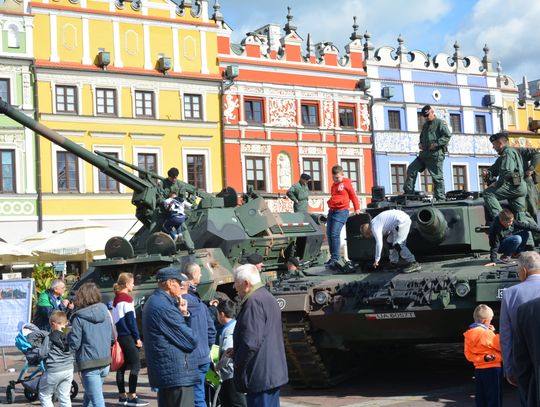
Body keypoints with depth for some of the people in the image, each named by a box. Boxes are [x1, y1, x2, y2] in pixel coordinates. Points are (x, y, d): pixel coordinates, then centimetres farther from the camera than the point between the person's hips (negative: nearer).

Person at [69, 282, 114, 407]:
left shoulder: (79, 317, -12)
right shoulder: (105, 312, 4)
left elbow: (74, 344, -11)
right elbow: (112, 337, 10)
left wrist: (68, 334, 8)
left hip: (90, 365, -6)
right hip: (105, 362, 6)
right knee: (89, 394, 24)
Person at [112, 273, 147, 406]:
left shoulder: (116, 299, 15)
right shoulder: (127, 299, -10)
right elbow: (131, 320, -14)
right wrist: (137, 338, -9)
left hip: (119, 335, 9)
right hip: (127, 336, -9)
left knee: (122, 366, 10)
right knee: (136, 365, -8)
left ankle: (122, 396, 13)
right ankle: (132, 396, -11)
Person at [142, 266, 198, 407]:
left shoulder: (153, 302, 15)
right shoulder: (165, 307, -19)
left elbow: (180, 329, 17)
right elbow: (190, 341, -15)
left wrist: (184, 314, 0)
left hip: (163, 372, 11)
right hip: (178, 374, -11)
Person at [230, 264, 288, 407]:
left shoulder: (254, 302, -18)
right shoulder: (267, 297, 15)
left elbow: (250, 341, -25)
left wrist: (237, 360, -9)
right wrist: (237, 351, 15)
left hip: (260, 376, -10)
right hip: (273, 373, 10)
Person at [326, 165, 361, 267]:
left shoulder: (346, 183, -1)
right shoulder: (334, 185, 18)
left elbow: (353, 196, 2)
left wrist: (357, 209, 2)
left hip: (341, 211, -8)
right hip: (331, 211, 8)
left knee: (335, 234, -16)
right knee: (329, 234, 6)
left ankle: (335, 258, -13)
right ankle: (332, 256, 15)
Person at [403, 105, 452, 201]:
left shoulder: (440, 123, -3)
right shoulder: (425, 125, 22)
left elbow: (447, 135, -14)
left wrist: (436, 144, -20)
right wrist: (420, 143, 14)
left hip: (436, 154, -8)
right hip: (424, 153, 8)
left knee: (437, 177, -6)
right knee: (411, 169, 2)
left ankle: (440, 199, -1)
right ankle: (408, 192, 5)